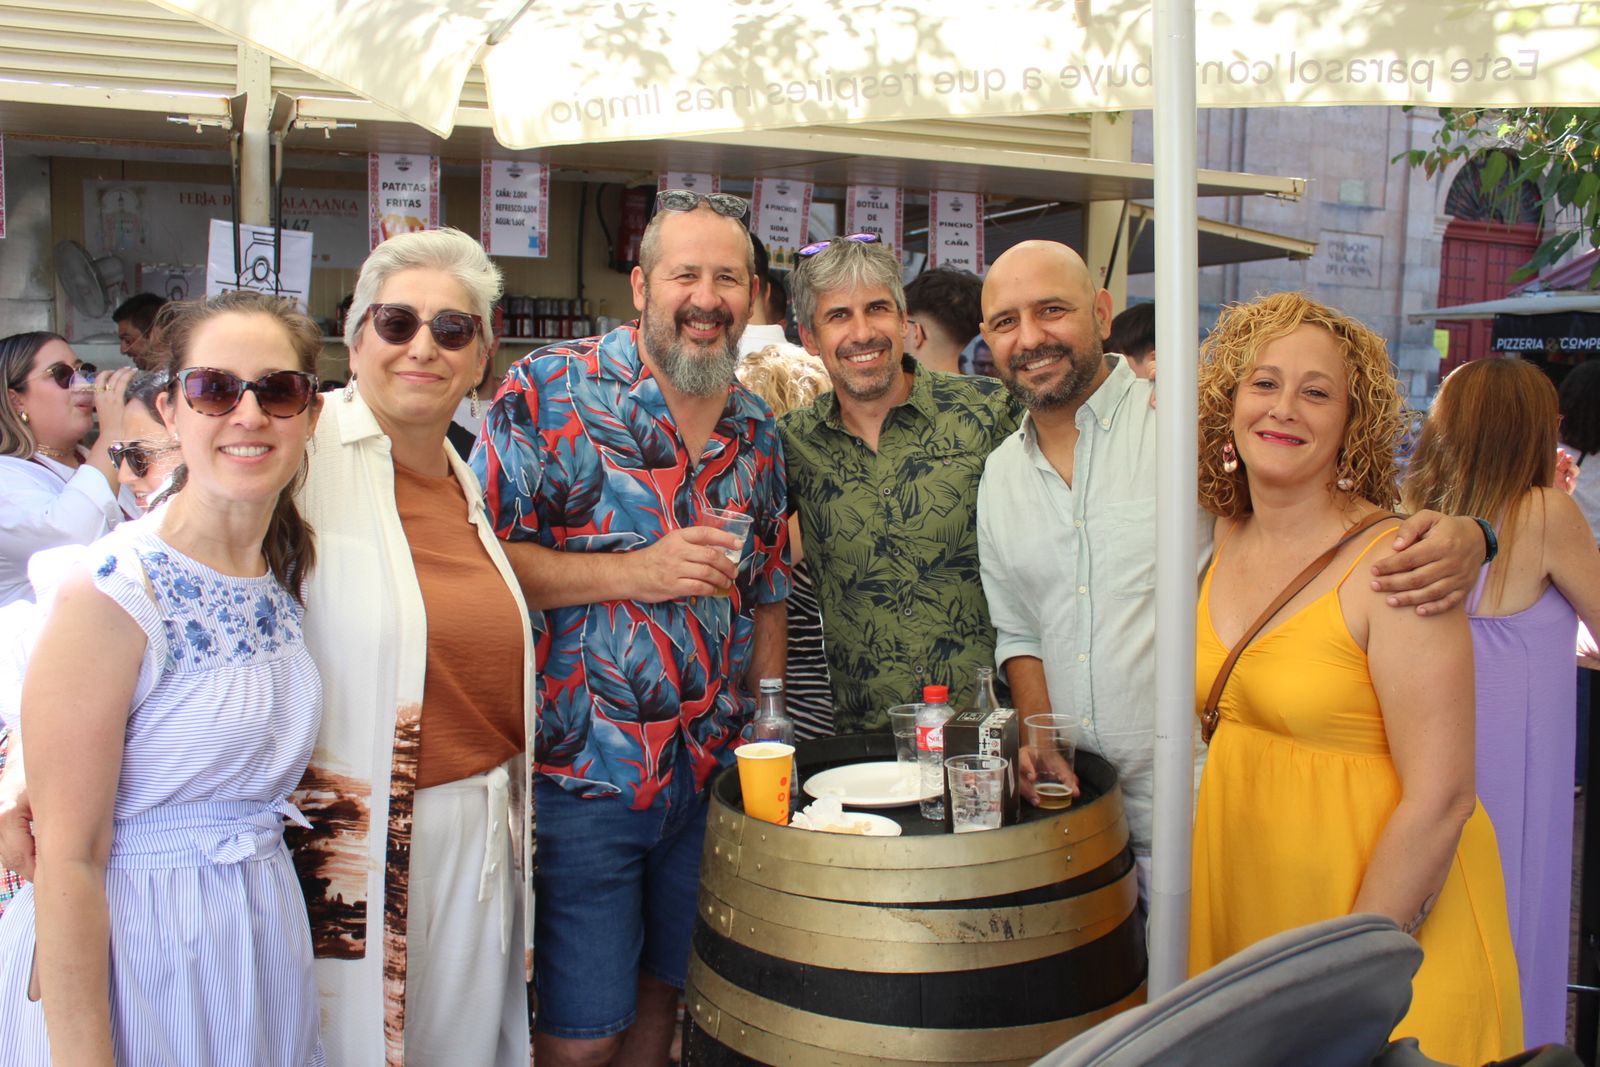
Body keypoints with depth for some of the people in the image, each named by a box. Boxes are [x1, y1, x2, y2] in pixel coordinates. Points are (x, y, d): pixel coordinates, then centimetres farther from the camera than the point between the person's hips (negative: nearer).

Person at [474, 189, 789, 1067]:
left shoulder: (757, 431, 8)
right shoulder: (552, 389, -9)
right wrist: (635, 572, -21)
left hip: (714, 773, 5)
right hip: (584, 772, -5)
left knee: (664, 993, 20)